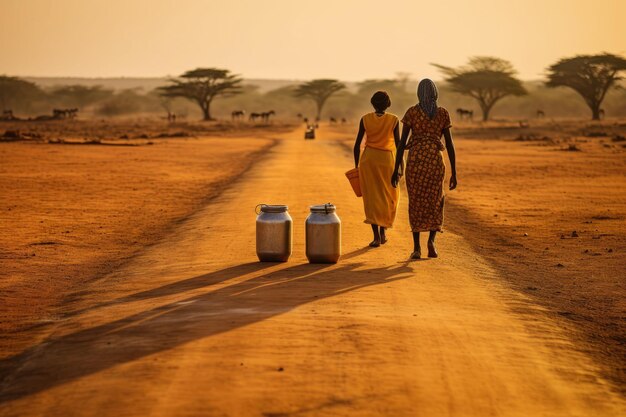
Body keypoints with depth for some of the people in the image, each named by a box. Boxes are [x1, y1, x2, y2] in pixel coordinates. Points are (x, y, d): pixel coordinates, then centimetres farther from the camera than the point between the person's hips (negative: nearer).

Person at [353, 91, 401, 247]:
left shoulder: (365, 119, -2)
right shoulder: (394, 120, -5)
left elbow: (357, 144, -1)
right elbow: (398, 144, -5)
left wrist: (357, 165, 8)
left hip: (368, 159, 1)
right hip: (387, 160, -1)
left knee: (372, 198, 3)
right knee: (388, 196, 18)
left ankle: (376, 236, -4)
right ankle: (383, 231, 17)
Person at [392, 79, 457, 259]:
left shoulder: (411, 112, 2)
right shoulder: (443, 113, 5)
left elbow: (402, 141, -2)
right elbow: (449, 143, 3)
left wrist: (396, 170, 3)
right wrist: (454, 173, 7)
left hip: (415, 160, 0)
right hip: (435, 160, 0)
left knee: (416, 203, 11)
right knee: (435, 202, 16)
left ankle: (416, 248, 5)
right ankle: (431, 240, -6)